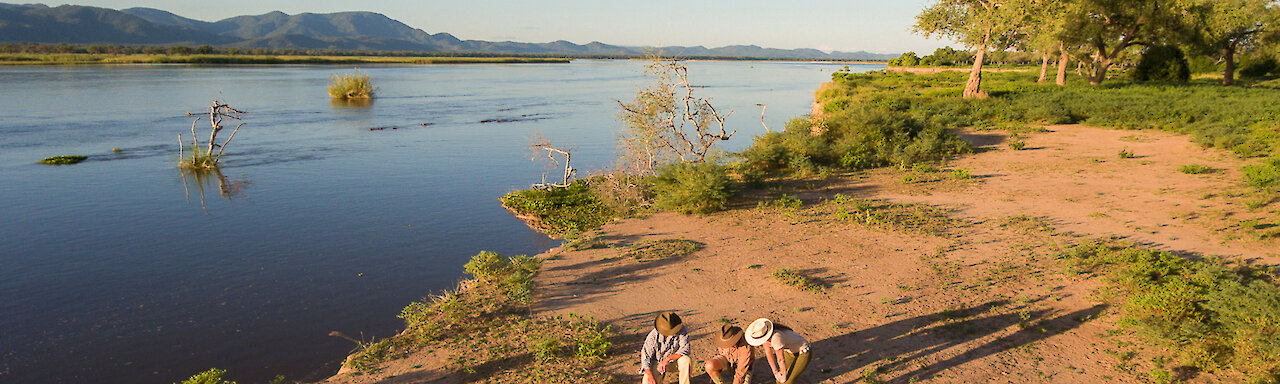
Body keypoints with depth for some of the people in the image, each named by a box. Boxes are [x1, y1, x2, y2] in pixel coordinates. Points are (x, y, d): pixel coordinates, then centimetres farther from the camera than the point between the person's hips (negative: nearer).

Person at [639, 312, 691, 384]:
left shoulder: (682, 330, -21)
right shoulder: (653, 336, -22)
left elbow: (685, 349, -24)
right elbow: (645, 356, -17)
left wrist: (667, 359, -35)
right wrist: (650, 377, -24)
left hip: (673, 359, 0)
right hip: (657, 361, 0)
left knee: (686, 360, -31)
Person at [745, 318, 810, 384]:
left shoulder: (775, 338, -38)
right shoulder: (763, 333, -15)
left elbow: (781, 360, -28)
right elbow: (768, 352, -6)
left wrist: (784, 376, -14)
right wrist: (775, 372, -4)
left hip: (804, 353, -8)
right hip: (791, 352, 8)